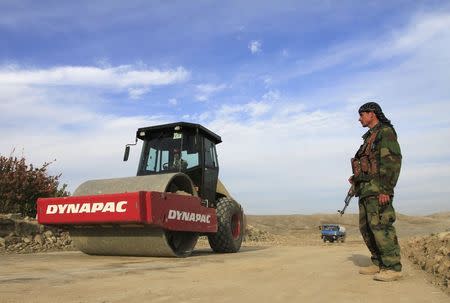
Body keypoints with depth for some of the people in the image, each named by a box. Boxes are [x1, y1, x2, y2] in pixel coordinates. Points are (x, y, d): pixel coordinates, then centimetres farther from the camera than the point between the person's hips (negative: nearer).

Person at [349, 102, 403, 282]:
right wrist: (356, 179, 14)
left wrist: (385, 189, -22)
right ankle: (379, 264, 16)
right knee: (366, 227, 9)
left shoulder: (385, 132, -6)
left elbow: (393, 161, -16)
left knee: (380, 226, -12)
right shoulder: (370, 137, 23)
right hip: (366, 189, 10)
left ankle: (393, 268, -6)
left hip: (378, 189, -10)